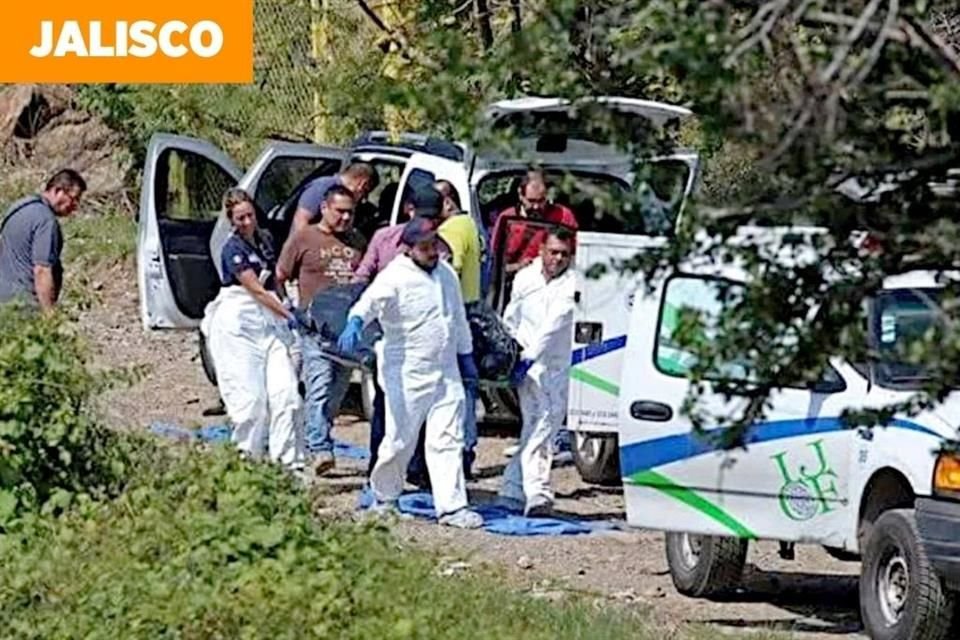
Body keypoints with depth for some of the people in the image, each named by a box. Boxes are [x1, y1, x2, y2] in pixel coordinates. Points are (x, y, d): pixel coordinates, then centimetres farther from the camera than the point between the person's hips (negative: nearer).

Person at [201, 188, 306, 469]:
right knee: (250, 395, -8)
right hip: (238, 322, -6)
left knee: (285, 390, -6)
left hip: (268, 320, 6)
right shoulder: (233, 249, -9)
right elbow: (256, 290, -14)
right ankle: (247, 456, 4)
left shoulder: (264, 240, 13)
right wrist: (289, 316, -18)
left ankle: (289, 459, -5)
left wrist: (286, 310, 12)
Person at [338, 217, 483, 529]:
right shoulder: (395, 277, -12)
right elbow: (371, 300, -32)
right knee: (400, 441, 1)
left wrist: (466, 356, 28)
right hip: (408, 374, -6)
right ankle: (384, 498, 22)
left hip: (446, 372, 6)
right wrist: (355, 323, -53)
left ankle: (452, 506, 2)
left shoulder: (446, 274, 10)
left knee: (449, 439, 1)